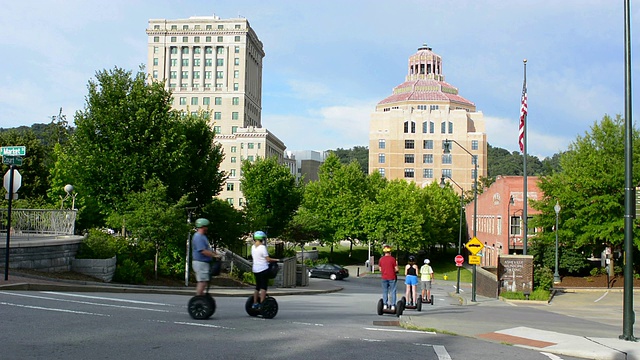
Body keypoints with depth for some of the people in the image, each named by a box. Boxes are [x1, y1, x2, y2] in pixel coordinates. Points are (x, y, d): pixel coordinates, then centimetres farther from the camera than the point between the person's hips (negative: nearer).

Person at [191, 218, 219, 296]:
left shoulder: (203, 236, 17)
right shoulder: (198, 237, -16)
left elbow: (208, 249, 25)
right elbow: (203, 251, -24)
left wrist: (216, 254, 14)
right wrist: (214, 255, -19)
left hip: (205, 262, 10)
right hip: (200, 263, -10)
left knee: (202, 283, 12)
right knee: (202, 282, -10)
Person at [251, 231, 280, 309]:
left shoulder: (253, 247, 7)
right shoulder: (262, 247, -14)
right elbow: (268, 259, -14)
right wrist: (276, 260, -2)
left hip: (255, 269, 7)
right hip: (263, 269, -7)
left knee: (257, 287, 17)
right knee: (263, 287, -4)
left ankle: (255, 303, 20)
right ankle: (261, 304, -8)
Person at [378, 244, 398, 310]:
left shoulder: (381, 259, 1)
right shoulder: (392, 259, -11)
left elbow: (380, 269, 8)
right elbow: (396, 269, -9)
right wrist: (396, 264, 9)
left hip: (384, 278, 3)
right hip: (392, 278, -3)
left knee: (385, 292, 11)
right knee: (393, 292, 4)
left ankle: (385, 305, 9)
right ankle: (393, 305, 2)